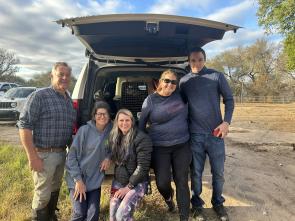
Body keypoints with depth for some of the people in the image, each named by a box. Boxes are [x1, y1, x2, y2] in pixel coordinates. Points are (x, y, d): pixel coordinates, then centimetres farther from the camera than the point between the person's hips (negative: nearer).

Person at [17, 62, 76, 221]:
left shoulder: (69, 100, 10)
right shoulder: (39, 96, -12)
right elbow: (24, 125, -16)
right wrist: (32, 156, -18)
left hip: (61, 153, 7)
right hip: (44, 154, -7)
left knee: (55, 190, 22)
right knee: (43, 194, 6)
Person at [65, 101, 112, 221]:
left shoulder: (111, 131, -6)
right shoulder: (84, 130, -16)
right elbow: (71, 156, -12)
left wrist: (108, 157, -9)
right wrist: (78, 180, -14)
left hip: (95, 179, 3)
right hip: (78, 178, -3)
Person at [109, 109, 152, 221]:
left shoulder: (141, 138, -18)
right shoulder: (114, 136, 2)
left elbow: (143, 167, -18)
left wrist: (128, 187, -14)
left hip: (137, 183, -5)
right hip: (118, 181, 5)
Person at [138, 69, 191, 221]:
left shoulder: (180, 96, 2)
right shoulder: (150, 100, -4)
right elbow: (141, 123, 3)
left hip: (182, 146, 2)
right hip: (160, 148, -2)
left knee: (182, 182, 5)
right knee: (162, 183, -5)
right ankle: (168, 197, 32)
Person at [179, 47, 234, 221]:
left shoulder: (217, 76, 0)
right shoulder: (184, 81, 5)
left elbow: (229, 99, 3)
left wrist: (226, 122, -10)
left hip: (216, 133, 0)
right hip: (195, 135, 1)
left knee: (218, 172, 11)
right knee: (196, 172, 8)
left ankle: (218, 203, 33)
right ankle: (197, 203, 29)